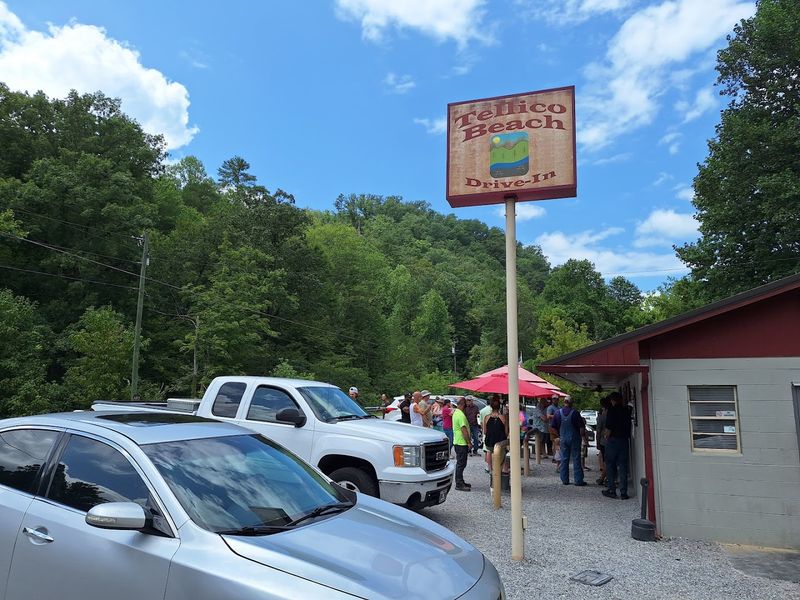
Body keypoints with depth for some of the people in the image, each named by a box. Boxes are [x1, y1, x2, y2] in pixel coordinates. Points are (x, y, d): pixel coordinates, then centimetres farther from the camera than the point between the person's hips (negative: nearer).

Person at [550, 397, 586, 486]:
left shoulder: (558, 413, -2)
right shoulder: (575, 413, -12)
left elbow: (553, 427, 1)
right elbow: (581, 427, -13)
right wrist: (582, 435, 4)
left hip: (563, 438, 3)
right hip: (574, 438, -3)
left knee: (564, 459, 10)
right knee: (576, 459, 3)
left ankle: (564, 480, 13)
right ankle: (578, 480, 4)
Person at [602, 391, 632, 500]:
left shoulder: (612, 410, -10)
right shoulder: (626, 410, 7)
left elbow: (609, 426, -14)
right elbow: (629, 426, 13)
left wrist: (607, 436, -2)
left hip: (613, 439, -5)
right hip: (624, 440, 5)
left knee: (610, 465, 5)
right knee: (623, 466, 7)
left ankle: (612, 490, 5)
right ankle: (623, 492, 7)